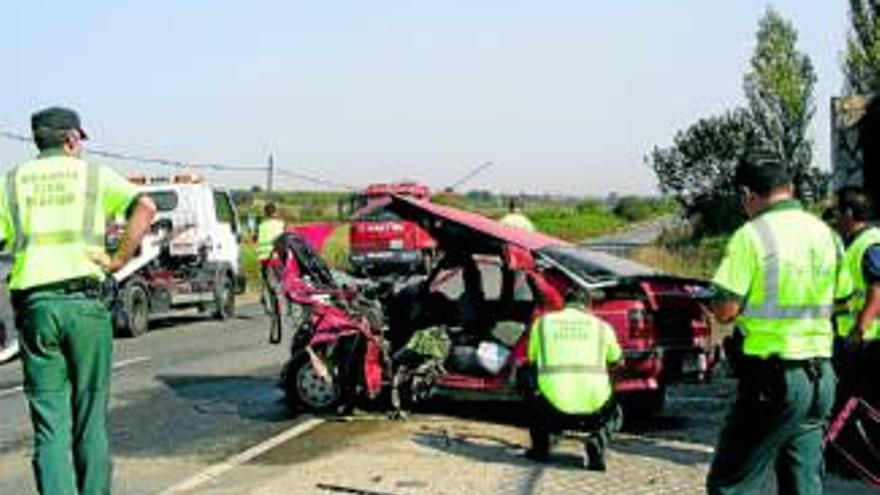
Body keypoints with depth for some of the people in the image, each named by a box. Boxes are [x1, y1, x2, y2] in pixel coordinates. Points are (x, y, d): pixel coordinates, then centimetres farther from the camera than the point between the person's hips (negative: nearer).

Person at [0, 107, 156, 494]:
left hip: (34, 304, 1)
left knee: (50, 422, 3)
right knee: (91, 419, 10)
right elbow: (145, 207, -9)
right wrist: (120, 260, -6)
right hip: (84, 302, -1)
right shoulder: (94, 175, 6)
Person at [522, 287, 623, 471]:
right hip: (593, 411, 1)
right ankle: (597, 439, 1)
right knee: (613, 414, 37)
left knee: (529, 378, 31)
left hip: (552, 411, -1)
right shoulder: (602, 326, 15)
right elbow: (617, 361, 33)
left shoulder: (542, 322, 14)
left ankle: (540, 447, 26)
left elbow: (533, 359, 28)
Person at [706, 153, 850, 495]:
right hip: (821, 375, 7)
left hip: (772, 375, -7)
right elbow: (839, 299, 18)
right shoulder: (826, 234, 9)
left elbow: (725, 311, -15)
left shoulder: (752, 235, -12)